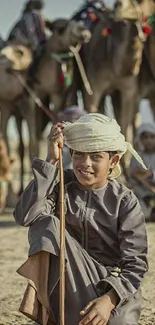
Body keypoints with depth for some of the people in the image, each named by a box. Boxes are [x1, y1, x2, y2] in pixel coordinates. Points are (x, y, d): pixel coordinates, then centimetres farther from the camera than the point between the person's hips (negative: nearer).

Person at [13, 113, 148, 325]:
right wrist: (51, 160, -21)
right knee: (46, 224, -24)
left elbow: (136, 263, -11)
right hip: (70, 285, 2)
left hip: (113, 286, -2)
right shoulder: (62, 186, -2)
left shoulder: (125, 202, -5)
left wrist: (109, 299, -30)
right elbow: (25, 216, -21)